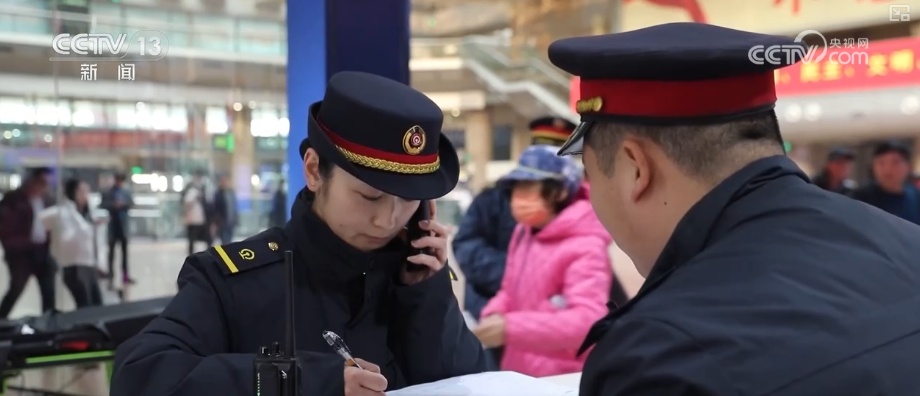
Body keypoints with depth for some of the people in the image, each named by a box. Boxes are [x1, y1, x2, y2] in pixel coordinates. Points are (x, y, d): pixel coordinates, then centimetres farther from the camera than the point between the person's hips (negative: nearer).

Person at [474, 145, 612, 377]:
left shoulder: (584, 247, -17)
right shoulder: (523, 232, 8)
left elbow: (589, 321, -28)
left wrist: (510, 328, -34)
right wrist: (494, 315, -6)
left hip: (561, 382, -7)